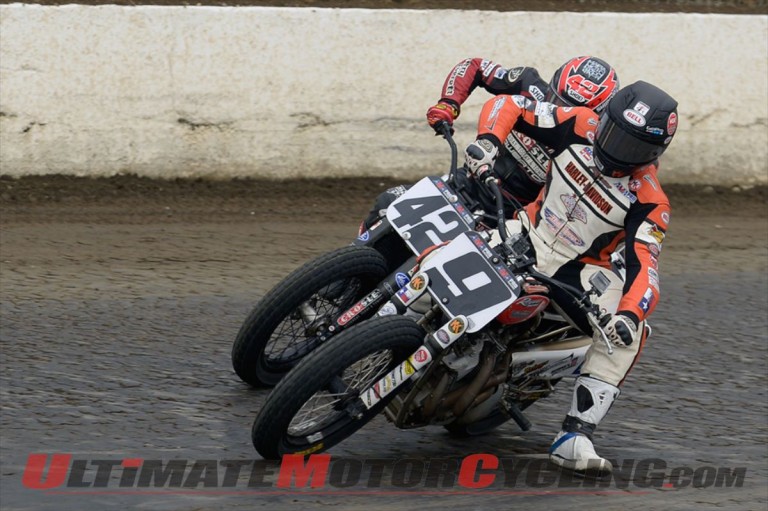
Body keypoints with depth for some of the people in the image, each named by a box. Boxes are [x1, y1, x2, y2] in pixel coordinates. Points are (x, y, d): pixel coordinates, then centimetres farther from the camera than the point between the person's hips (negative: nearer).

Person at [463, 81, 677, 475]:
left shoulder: (648, 202, -17)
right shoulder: (582, 128, -11)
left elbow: (643, 265, -27)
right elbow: (508, 106, -6)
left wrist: (630, 314, -47)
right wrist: (487, 141, -28)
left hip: (579, 271, -1)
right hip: (525, 237, 2)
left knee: (627, 335, -25)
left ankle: (573, 438, -25)